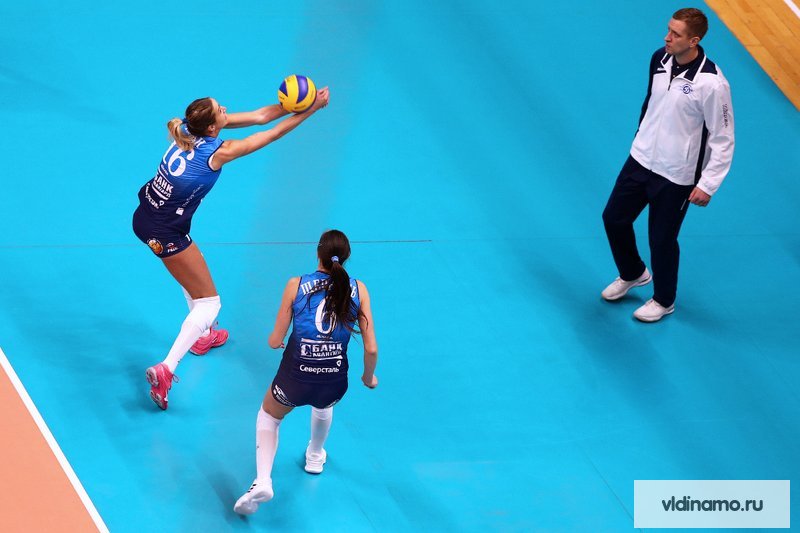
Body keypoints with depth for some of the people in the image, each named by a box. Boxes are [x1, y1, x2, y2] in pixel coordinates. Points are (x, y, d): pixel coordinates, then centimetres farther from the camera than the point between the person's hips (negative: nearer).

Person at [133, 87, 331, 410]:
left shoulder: (188, 128, -5)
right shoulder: (217, 153, -24)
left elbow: (259, 116, -2)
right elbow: (272, 134, -18)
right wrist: (312, 109, -12)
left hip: (144, 215, 9)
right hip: (164, 234, -9)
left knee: (191, 270, 35)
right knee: (209, 304, 1)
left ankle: (202, 335, 54)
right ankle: (166, 369, -12)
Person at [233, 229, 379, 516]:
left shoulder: (296, 285, -2)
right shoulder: (358, 289, 0)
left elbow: (274, 341, 1)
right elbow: (371, 348, -2)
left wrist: (274, 340, 25)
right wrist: (369, 377, 18)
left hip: (295, 378, -1)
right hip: (334, 382, 1)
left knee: (269, 415, 30)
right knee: (323, 405, 40)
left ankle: (262, 481, 10)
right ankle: (315, 457, 60)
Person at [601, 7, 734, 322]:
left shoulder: (712, 84, -27)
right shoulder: (660, 59, -7)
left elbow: (723, 140, -18)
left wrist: (707, 184, -17)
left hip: (676, 176, -6)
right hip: (641, 160, 7)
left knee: (662, 239, 7)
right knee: (614, 218, 17)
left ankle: (664, 301, 34)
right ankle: (633, 275, 46)